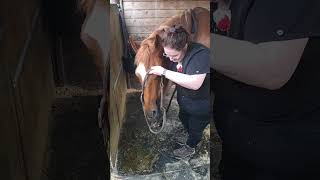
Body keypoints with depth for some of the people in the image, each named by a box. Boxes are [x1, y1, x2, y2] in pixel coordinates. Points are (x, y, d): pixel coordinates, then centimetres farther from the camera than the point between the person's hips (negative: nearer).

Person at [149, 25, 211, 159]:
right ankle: (191, 136, 61)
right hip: (184, 101, 7)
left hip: (201, 106, -7)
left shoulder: (200, 54, -35)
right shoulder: (173, 54, -11)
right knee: (184, 120, 31)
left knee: (195, 128, 19)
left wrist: (164, 72, -41)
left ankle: (190, 147, 48)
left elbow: (194, 83, -45)